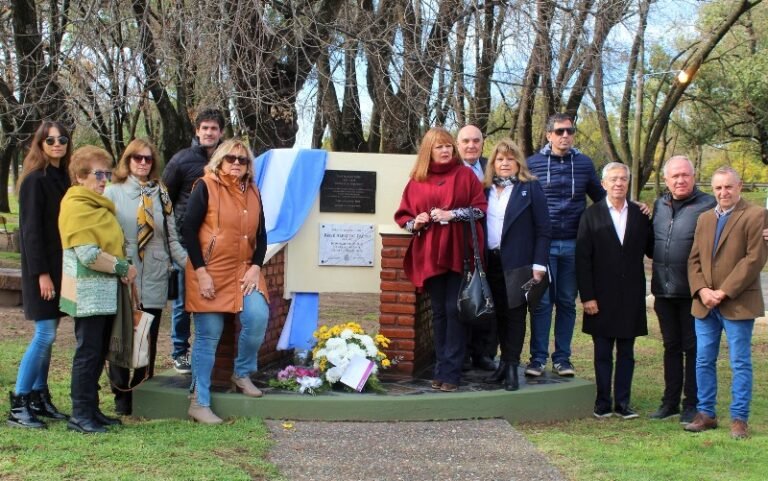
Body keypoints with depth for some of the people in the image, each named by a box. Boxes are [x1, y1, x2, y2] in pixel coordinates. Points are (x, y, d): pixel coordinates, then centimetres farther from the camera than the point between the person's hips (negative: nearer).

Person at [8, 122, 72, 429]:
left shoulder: (62, 178, 12)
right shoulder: (35, 179, -11)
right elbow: (31, 229, -15)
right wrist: (41, 273, -20)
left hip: (60, 265, 8)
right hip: (41, 268, -8)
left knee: (47, 334, 10)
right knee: (45, 334, -10)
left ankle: (38, 398, 16)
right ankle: (18, 405, -6)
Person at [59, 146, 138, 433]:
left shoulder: (99, 204, 17)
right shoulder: (76, 206, -13)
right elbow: (88, 254, -22)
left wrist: (122, 267, 10)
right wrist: (122, 267, -13)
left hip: (106, 292, 9)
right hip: (88, 293, -9)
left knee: (99, 352, 12)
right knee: (89, 352, -6)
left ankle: (92, 409, 20)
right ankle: (80, 415, 0)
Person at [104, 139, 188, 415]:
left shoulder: (160, 194, 11)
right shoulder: (113, 192, 3)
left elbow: (172, 238, 10)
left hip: (154, 279, 2)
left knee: (149, 341, 5)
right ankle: (122, 395, 15)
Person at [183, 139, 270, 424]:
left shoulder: (252, 193, 10)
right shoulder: (205, 187, -6)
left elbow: (261, 235, 13)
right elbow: (189, 230, -9)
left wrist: (255, 267, -2)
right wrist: (201, 272, -14)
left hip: (244, 271, 5)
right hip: (209, 273, -4)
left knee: (258, 317, -16)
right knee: (207, 337, -2)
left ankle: (242, 374, 11)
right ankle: (199, 403, 9)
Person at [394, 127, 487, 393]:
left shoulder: (465, 175, 3)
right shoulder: (417, 180, 10)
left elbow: (481, 208, -1)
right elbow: (402, 215, 13)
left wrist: (452, 214, -13)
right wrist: (414, 223, -8)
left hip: (458, 252, -3)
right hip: (430, 254, 3)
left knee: (455, 310, -5)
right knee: (439, 312, 8)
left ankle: (450, 372, -3)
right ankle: (442, 368, 13)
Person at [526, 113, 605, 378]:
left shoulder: (584, 163, 9)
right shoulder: (533, 163, 3)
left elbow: (600, 197, 19)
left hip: (573, 245, 2)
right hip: (543, 243, -2)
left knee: (567, 302, 8)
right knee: (542, 302, -2)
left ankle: (562, 357, 15)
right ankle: (538, 357, 5)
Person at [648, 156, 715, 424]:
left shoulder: (708, 206, -8)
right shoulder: (659, 205, 11)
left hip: (692, 292, -5)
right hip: (664, 291, 5)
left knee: (693, 348, 3)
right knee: (671, 347, 13)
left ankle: (692, 404, 13)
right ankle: (670, 402, 22)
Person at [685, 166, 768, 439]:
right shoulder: (704, 219, 15)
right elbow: (694, 259, 11)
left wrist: (724, 292, -15)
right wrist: (701, 291, -6)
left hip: (738, 304, -6)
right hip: (705, 304, 6)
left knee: (740, 363, 1)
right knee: (704, 361, 9)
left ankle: (739, 418, 8)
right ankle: (706, 414, 19)